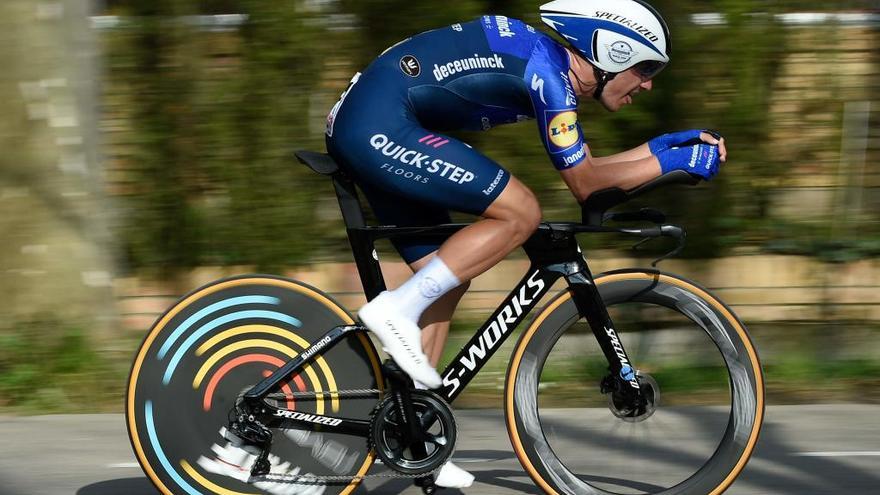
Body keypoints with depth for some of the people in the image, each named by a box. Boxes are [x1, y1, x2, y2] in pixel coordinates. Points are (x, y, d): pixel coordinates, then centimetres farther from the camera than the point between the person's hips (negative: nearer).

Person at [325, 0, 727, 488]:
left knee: (445, 275, 12)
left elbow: (582, 168, 23)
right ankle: (397, 310, -9)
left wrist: (658, 145, 18)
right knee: (520, 213, -12)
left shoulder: (548, 64, 15)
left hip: (359, 127, 10)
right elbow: (585, 184, -8)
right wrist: (670, 162, -1)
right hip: (380, 126, -10)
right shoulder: (549, 72, -13)